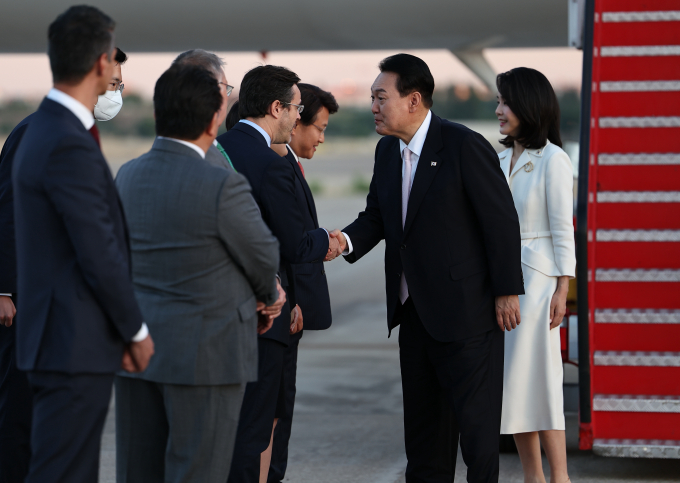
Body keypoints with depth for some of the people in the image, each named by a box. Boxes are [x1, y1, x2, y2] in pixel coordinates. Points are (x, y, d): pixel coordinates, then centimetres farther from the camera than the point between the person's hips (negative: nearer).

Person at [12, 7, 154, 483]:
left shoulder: (43, 131, 13)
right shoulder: (71, 147, -19)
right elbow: (99, 255, -19)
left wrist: (121, 329, 18)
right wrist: (137, 331, -6)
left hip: (60, 340, 10)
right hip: (76, 347, -10)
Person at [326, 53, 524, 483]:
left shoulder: (464, 146, -15)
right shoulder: (388, 150, 8)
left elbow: (502, 221, -13)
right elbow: (377, 216, 14)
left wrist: (507, 291, -13)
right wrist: (347, 241, -8)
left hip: (464, 308, -8)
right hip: (414, 310, 8)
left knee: (475, 416, -1)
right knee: (419, 417, 14)